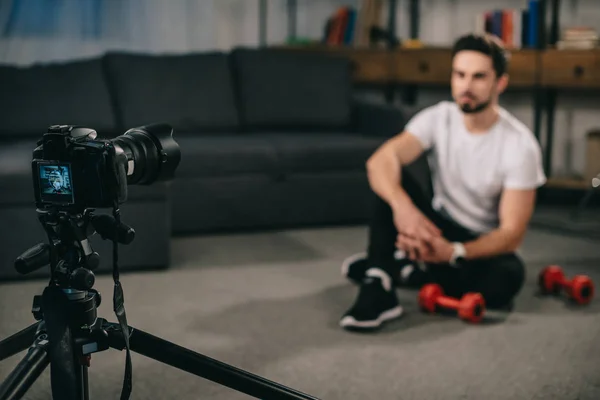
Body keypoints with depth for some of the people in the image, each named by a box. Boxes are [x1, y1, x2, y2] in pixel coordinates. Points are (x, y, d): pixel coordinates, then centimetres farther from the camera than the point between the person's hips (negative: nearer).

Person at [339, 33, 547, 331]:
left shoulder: (520, 145, -19)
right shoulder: (438, 118, -12)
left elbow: (512, 231, -22)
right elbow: (380, 160, -29)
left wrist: (453, 252, -38)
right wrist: (402, 206, -51)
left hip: (483, 244, -2)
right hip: (437, 230, 2)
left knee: (507, 277, -37)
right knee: (390, 177, -22)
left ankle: (399, 270, -16)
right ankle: (378, 289, -31)